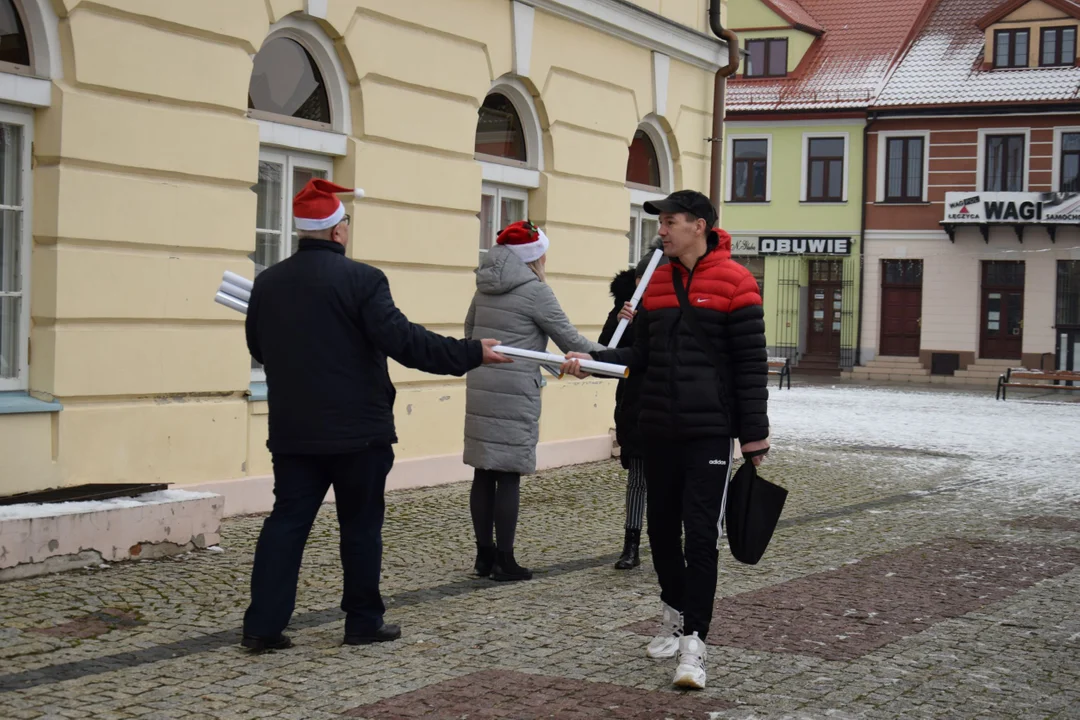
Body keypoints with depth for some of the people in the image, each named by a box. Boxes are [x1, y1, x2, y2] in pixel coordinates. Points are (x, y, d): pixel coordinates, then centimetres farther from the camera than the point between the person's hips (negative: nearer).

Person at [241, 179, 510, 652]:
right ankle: (364, 622, 17)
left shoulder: (268, 282, 4)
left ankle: (263, 624, 4)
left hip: (292, 430, 5)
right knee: (360, 526, 8)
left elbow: (258, 349, 16)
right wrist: (471, 354, -13)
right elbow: (404, 341, -20)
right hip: (357, 430, -5)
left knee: (287, 520, 8)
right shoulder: (360, 279, -15)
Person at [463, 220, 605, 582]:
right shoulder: (535, 291, -9)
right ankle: (504, 561, 1)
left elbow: (470, 329, 22)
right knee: (509, 476, -2)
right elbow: (570, 340, -6)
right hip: (515, 392, -7)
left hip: (480, 387, 7)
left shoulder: (486, 286, 11)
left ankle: (485, 556, 15)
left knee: (484, 473, 9)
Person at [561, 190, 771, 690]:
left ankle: (693, 641, -5)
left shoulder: (733, 282, -6)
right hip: (658, 429, 6)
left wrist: (754, 435, -9)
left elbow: (751, 364, -7)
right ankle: (674, 614, 33)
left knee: (701, 534, -8)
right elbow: (642, 355, 13)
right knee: (661, 527, 13)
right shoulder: (656, 282, 11)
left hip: (709, 431, -6)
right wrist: (592, 361, -4)